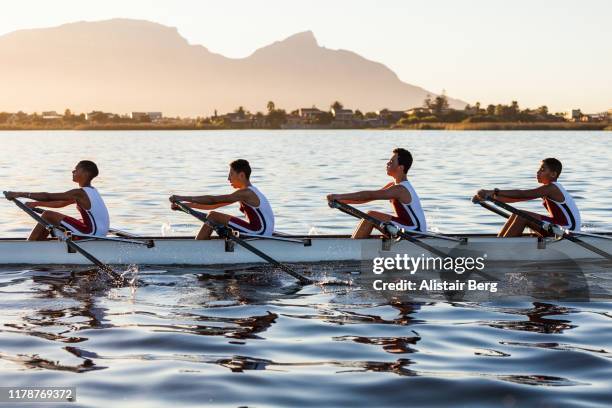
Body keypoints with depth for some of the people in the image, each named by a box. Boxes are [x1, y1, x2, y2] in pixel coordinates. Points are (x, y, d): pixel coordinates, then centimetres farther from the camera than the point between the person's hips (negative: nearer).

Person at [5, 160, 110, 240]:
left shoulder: (79, 193, -15)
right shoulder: (91, 191, 14)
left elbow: (48, 197, -17)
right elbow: (61, 203, 21)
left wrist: (20, 194, -14)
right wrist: (37, 203, 20)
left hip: (91, 234, -10)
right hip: (98, 234, 10)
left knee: (47, 215, -5)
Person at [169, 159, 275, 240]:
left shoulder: (246, 193, -13)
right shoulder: (249, 192, 16)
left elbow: (213, 200, -17)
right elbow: (214, 205, 16)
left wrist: (182, 198, -14)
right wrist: (186, 204, 12)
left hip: (259, 233, -10)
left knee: (213, 216, -10)